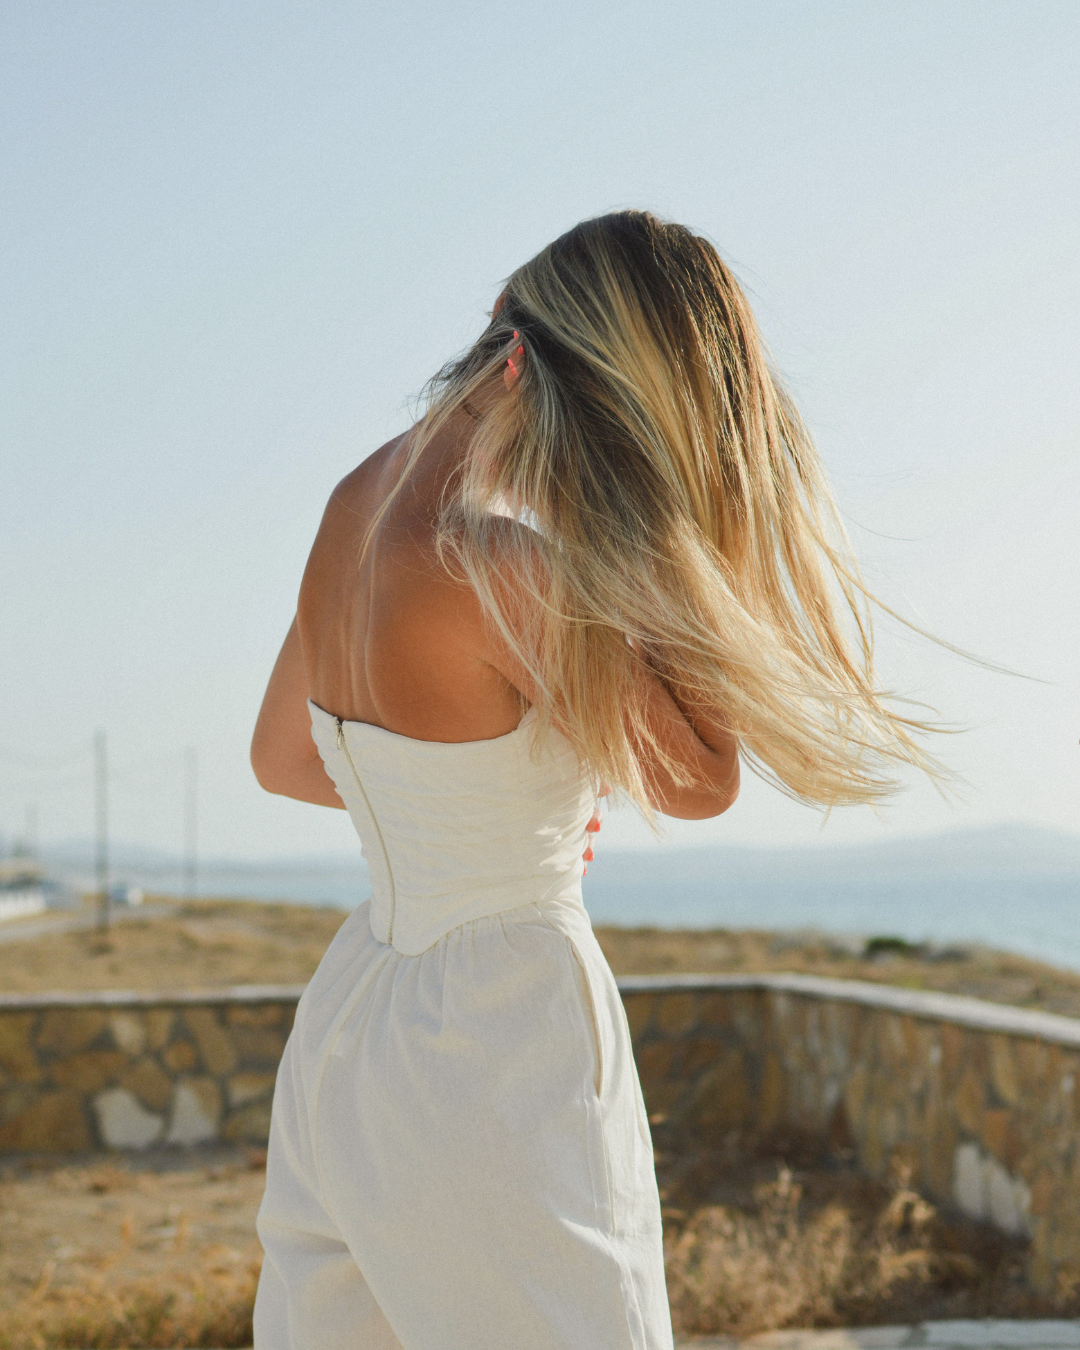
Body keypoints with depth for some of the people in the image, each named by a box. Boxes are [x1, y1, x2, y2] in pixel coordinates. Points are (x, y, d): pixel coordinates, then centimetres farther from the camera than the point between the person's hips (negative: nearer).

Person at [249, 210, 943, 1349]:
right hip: (501, 1054, -9)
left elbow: (280, 758, 16)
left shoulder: (362, 499, 3)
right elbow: (697, 782, -13)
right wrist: (667, 537, -14)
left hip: (342, 1021, 9)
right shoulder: (500, 569, -24)